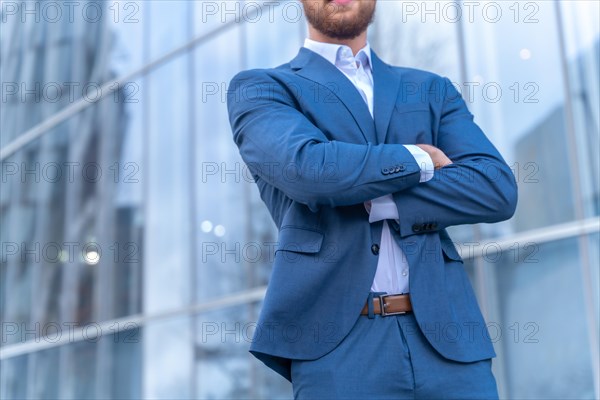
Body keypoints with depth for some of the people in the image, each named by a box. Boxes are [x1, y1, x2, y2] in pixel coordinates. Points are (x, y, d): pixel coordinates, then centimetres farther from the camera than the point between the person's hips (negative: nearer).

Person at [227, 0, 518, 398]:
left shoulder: (433, 91, 17)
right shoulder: (259, 88, 7)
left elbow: (497, 190, 1)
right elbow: (306, 168, -14)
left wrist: (372, 198, -9)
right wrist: (419, 158, 0)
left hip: (446, 335, 3)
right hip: (339, 346, -3)